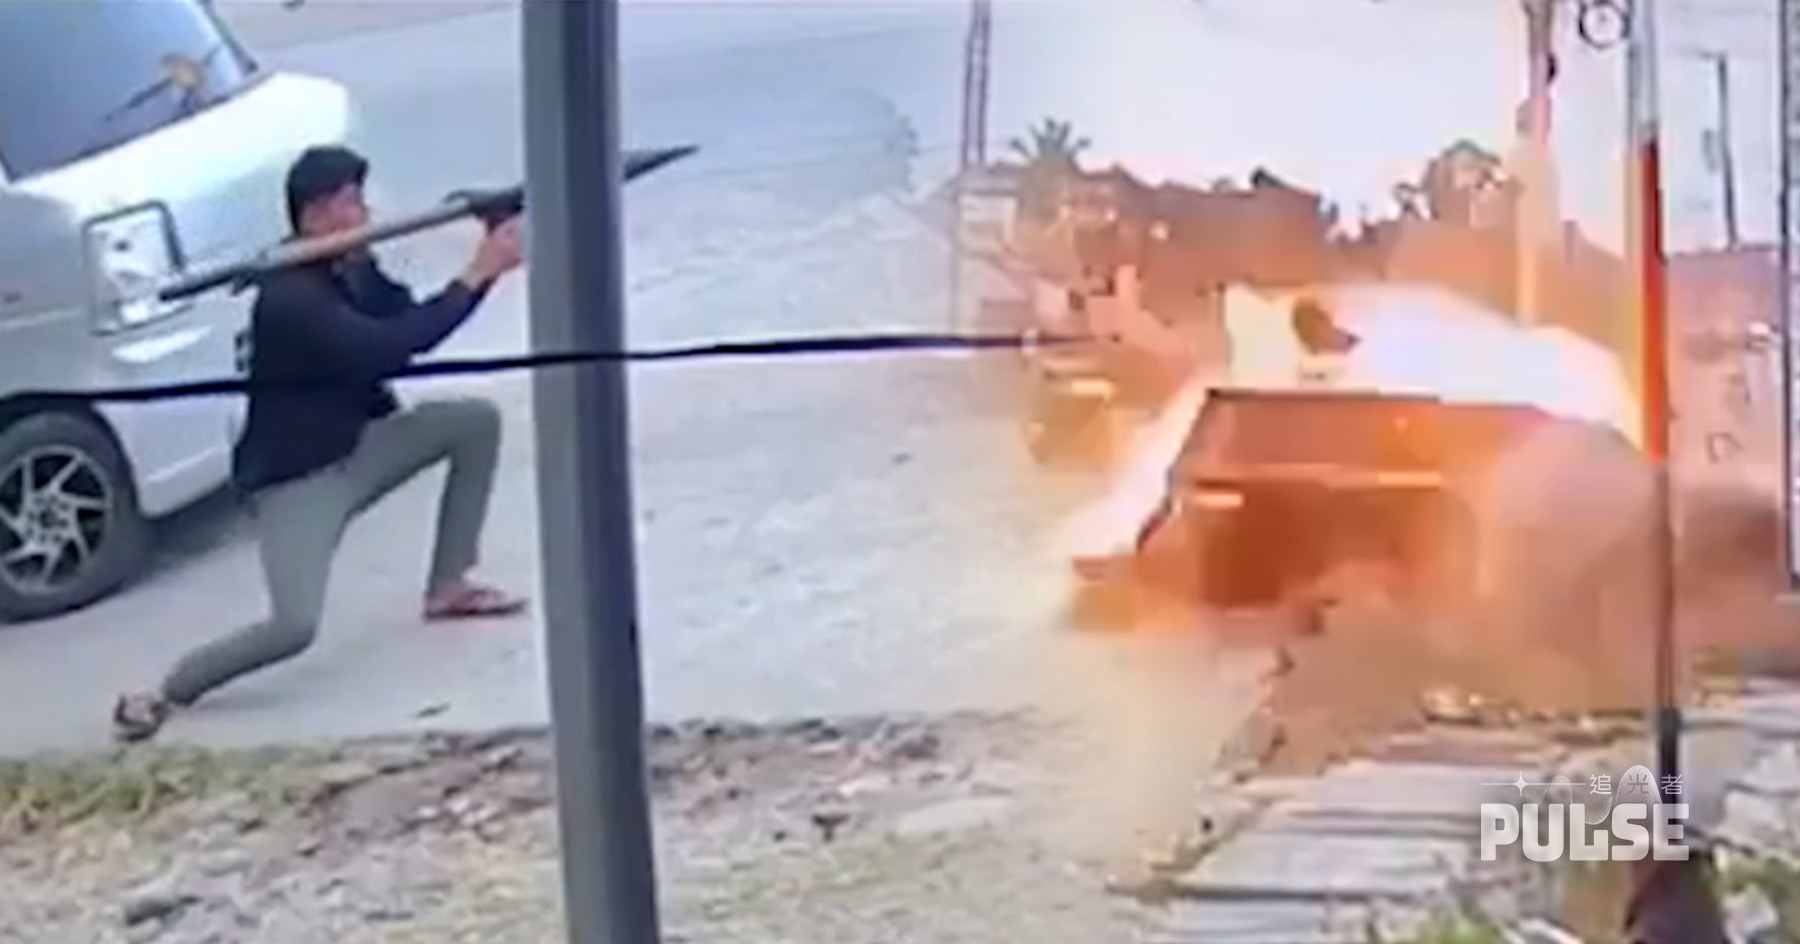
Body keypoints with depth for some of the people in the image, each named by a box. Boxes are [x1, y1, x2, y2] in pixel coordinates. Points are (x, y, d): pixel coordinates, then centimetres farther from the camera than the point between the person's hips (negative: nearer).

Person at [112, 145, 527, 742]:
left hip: (355, 449, 9)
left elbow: (413, 324, 5)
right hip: (296, 482, -9)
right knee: (294, 628, -24)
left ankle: (447, 587, 10)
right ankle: (164, 695, -2)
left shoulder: (354, 271, 1)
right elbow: (388, 348, -37)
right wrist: (476, 277, -33)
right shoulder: (290, 300, -28)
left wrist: (486, 265, -11)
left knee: (476, 421, 2)